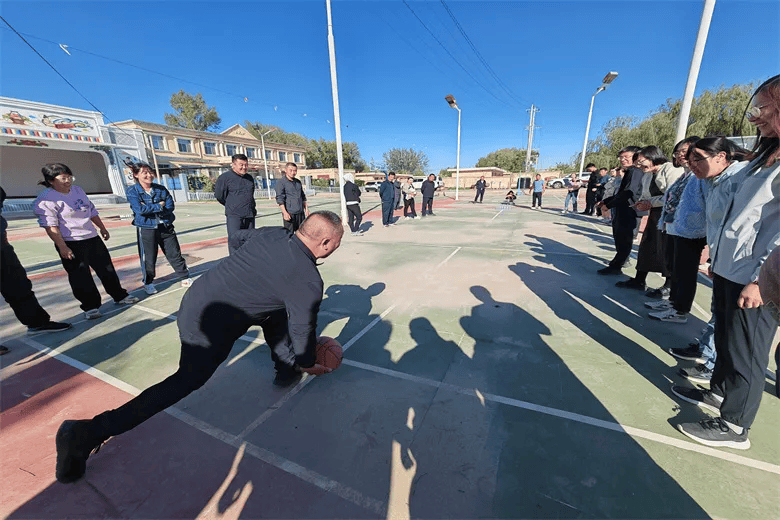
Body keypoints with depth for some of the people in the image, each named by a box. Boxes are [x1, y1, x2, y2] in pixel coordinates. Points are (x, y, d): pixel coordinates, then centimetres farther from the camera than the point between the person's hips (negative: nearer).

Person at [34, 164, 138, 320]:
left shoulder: (77, 190, 10)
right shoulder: (46, 199, -12)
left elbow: (92, 211, 19)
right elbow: (50, 226, -16)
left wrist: (102, 228, 23)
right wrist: (62, 247, -20)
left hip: (92, 238, 6)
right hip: (71, 244, -6)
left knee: (107, 269, 13)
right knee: (80, 277, 1)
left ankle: (120, 296, 25)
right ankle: (90, 307, 12)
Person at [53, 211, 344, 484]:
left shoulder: (271, 233, -4)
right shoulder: (309, 281, -23)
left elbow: (241, 236, 20)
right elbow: (303, 331, -9)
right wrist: (308, 363, 10)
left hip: (196, 299, 9)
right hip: (209, 326, -8)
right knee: (186, 382, 13)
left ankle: (287, 370, 35)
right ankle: (86, 435, 22)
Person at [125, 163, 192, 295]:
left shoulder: (161, 189, 6)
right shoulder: (132, 192, -3)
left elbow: (170, 206, -4)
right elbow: (140, 209, -16)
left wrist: (150, 208, -13)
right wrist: (159, 206, -10)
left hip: (166, 227, 3)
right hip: (146, 229, -2)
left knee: (175, 254, 8)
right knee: (148, 258, 5)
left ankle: (185, 277, 19)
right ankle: (148, 283, 23)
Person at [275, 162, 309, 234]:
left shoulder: (298, 182, 17)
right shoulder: (281, 182, -3)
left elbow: (303, 197, 24)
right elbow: (279, 199, -11)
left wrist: (306, 208, 17)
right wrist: (285, 212, -19)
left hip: (300, 213, 6)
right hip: (289, 213, -6)